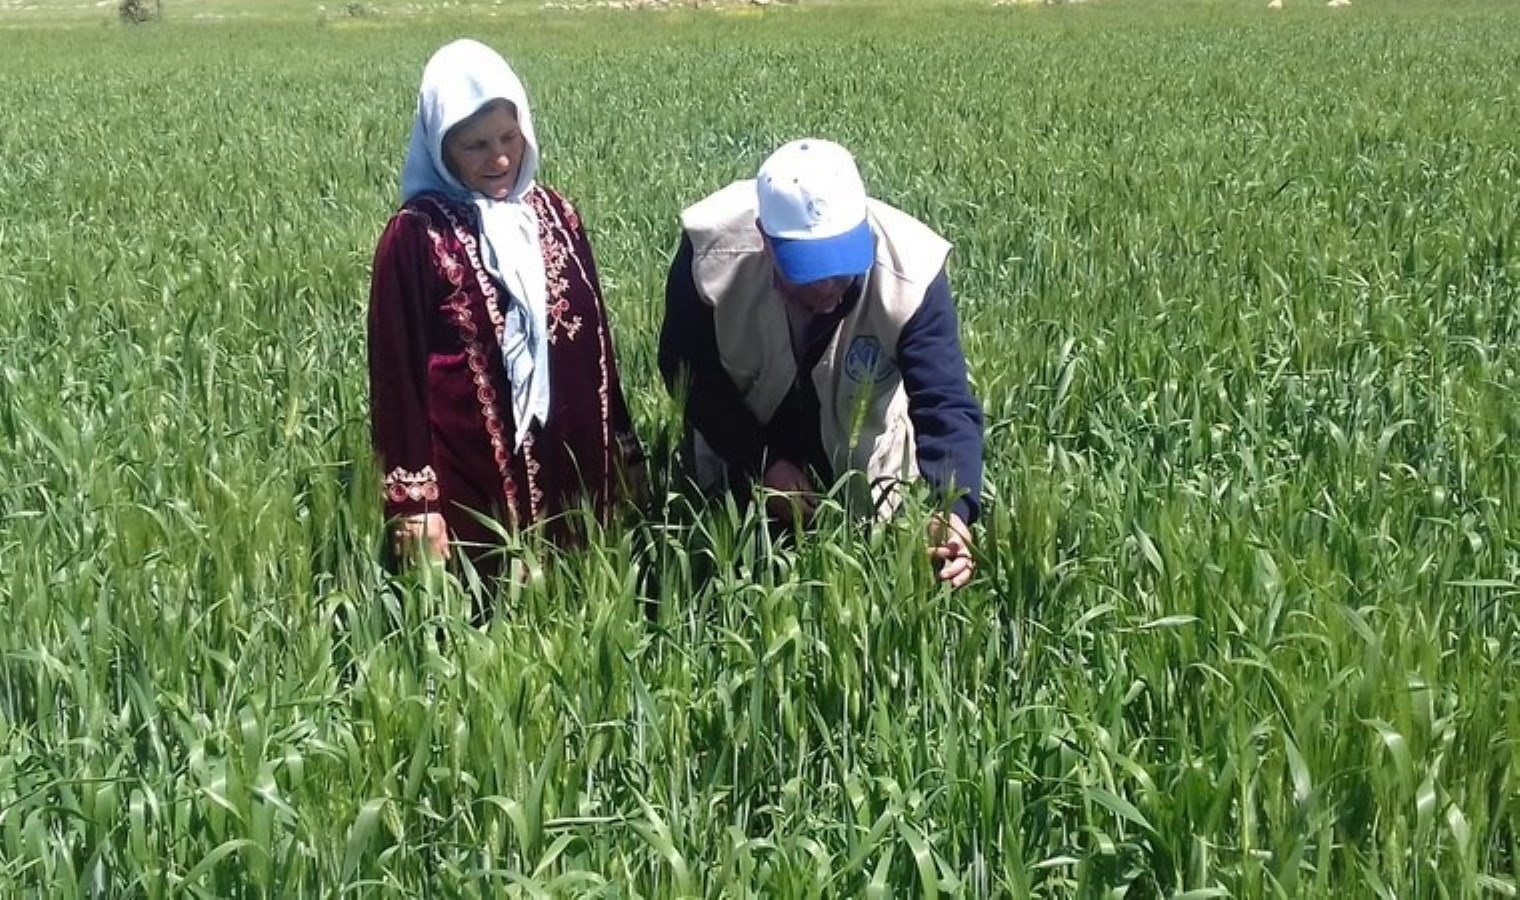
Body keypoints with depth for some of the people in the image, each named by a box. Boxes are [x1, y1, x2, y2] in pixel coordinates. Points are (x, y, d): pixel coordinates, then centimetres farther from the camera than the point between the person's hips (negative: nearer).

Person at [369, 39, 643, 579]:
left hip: (571, 464, 5)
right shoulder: (416, 236, -8)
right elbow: (397, 371, -7)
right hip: (473, 476, -5)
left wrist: (623, 447, 14)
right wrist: (414, 500, -10)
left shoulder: (554, 215, 7)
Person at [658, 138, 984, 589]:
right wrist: (762, 462, -26)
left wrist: (953, 509, -56)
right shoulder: (712, 247, -33)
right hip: (741, 453, 0)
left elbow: (946, 405, -38)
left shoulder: (909, 272, -35)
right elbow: (686, 368, -18)